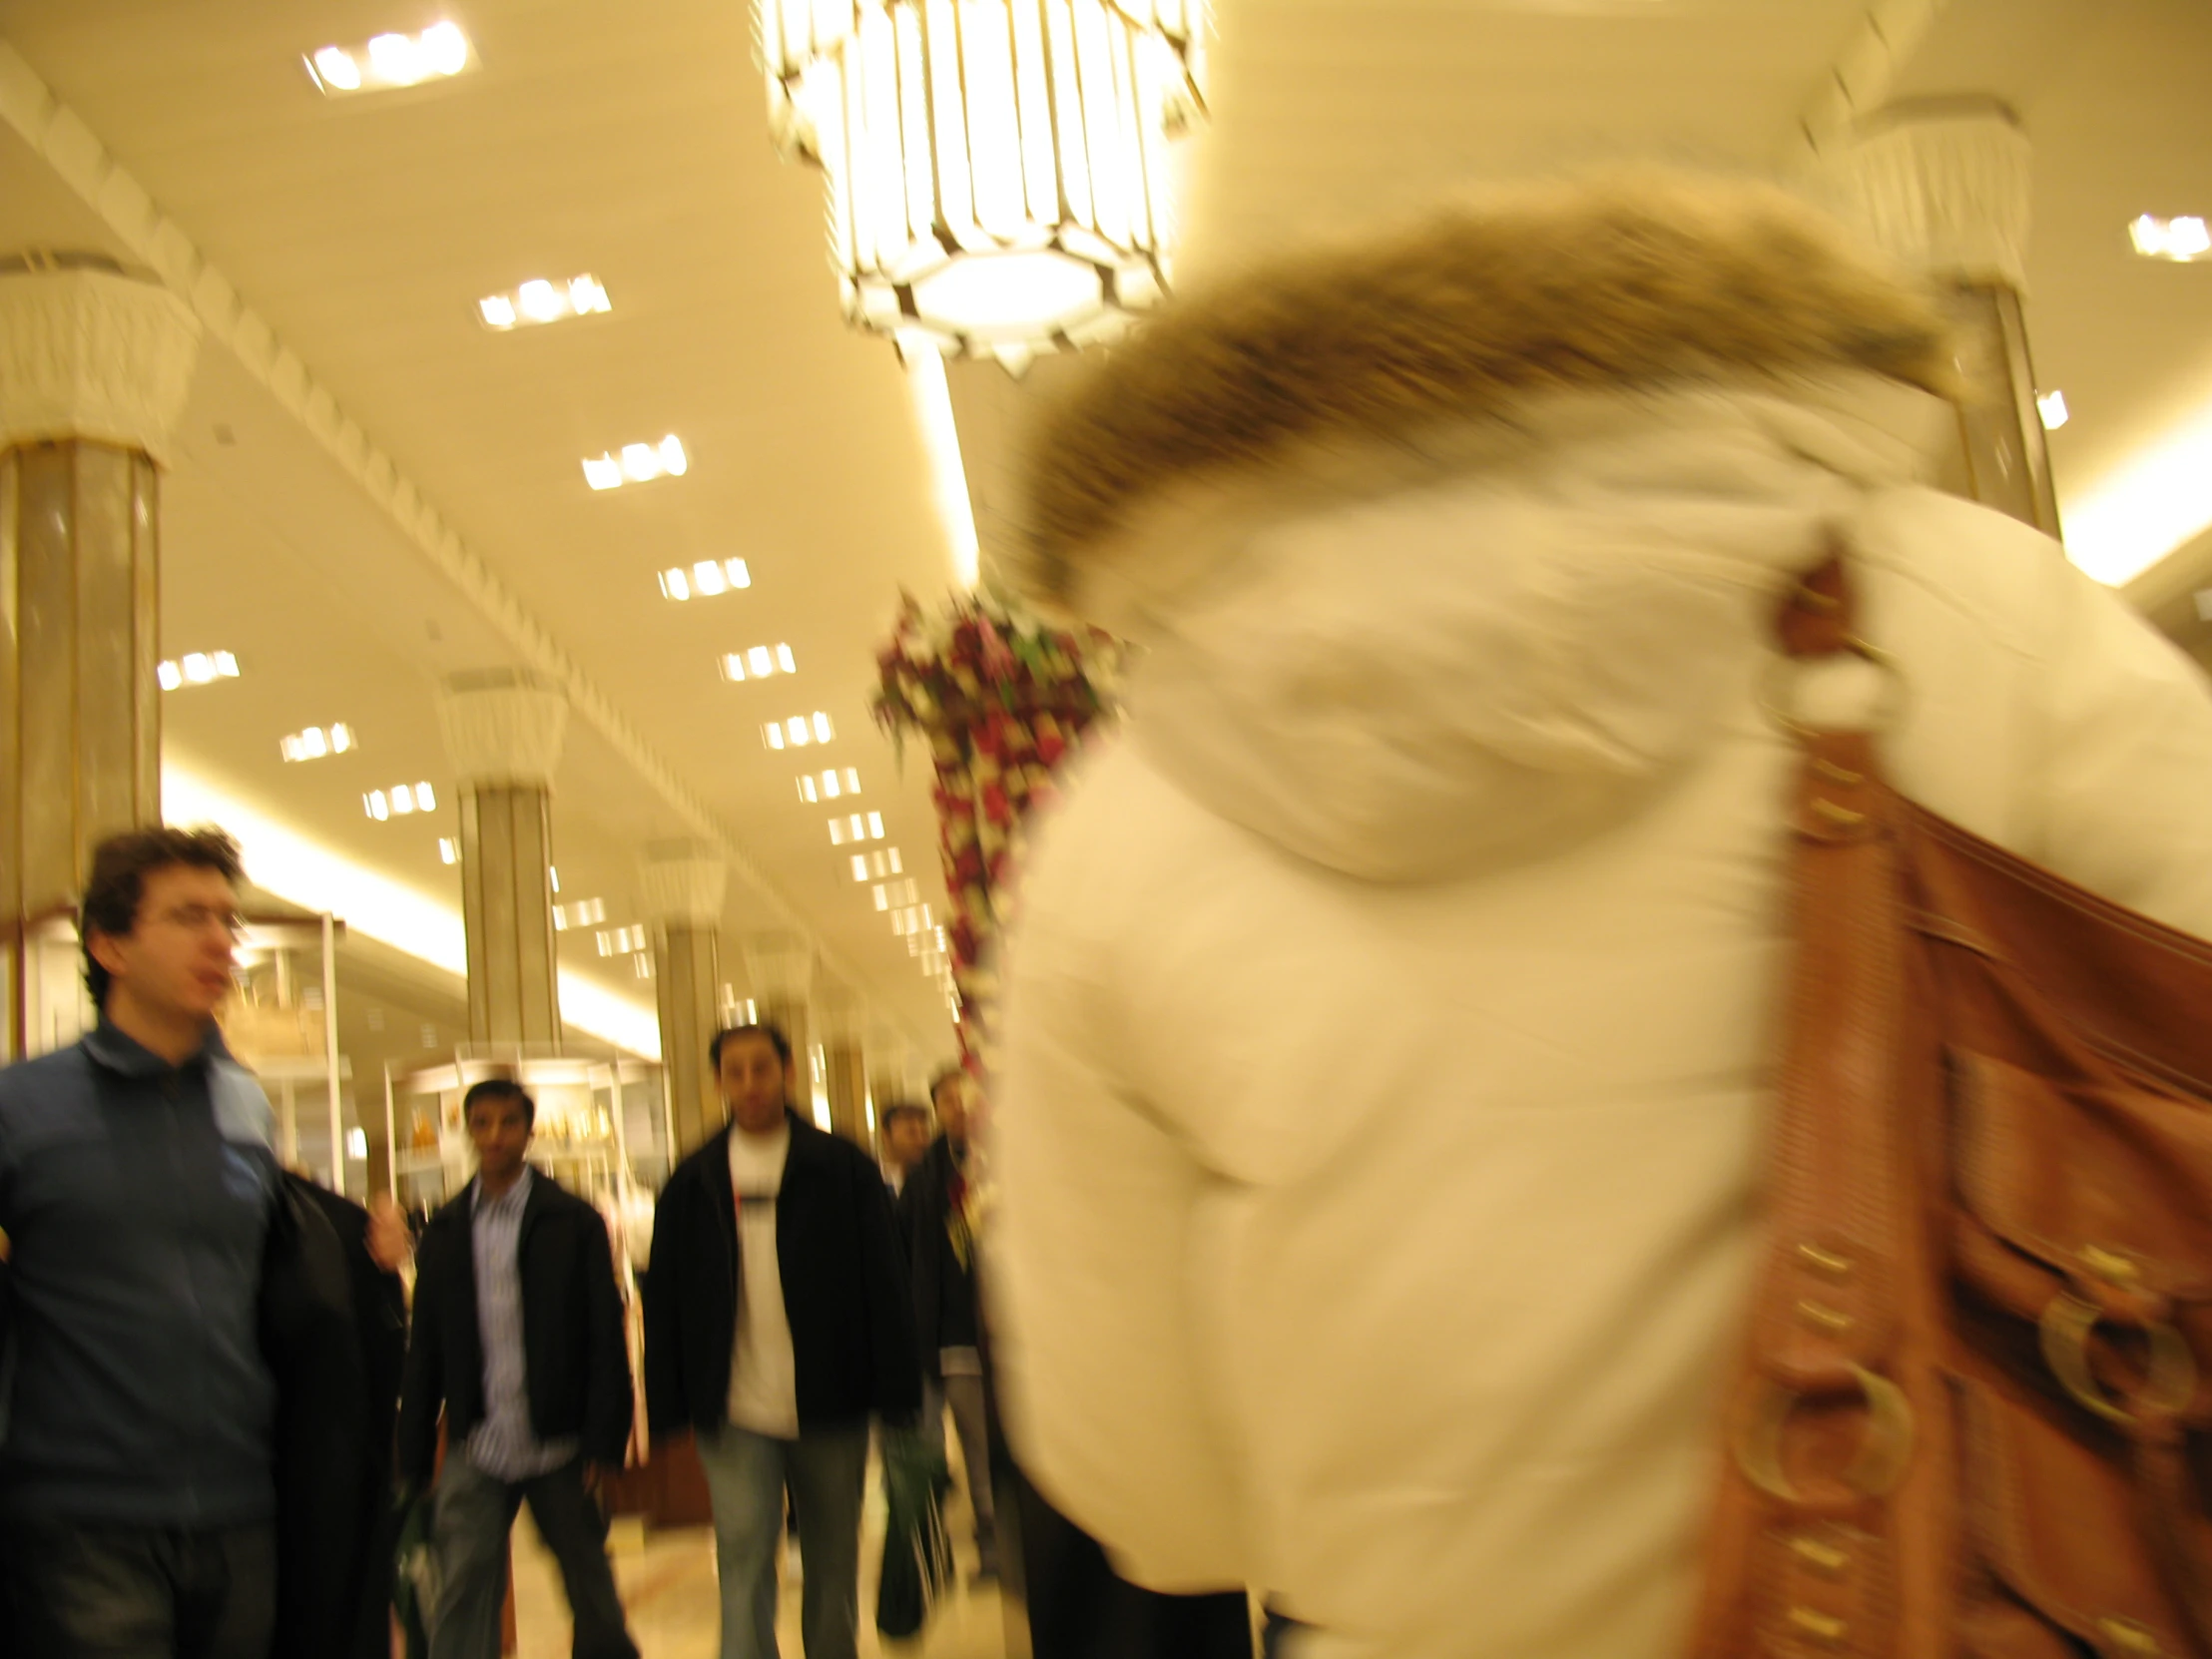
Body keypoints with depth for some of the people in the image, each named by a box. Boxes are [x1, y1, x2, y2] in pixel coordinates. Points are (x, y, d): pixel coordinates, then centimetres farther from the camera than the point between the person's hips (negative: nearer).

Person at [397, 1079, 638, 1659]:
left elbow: (606, 1340, -3)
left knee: (591, 1593, 11)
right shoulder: (444, 1232, 7)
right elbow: (425, 1351, 8)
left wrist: (604, 1443, -9)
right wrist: (413, 1460, 4)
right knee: (464, 1592, -8)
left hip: (560, 1448, -1)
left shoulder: (575, 1223, -1)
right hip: (476, 1452, 2)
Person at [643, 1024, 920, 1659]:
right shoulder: (693, 1183, 4)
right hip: (735, 1416, 0)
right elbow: (664, 1301, 6)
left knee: (833, 1570, 13)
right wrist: (667, 1409, 1)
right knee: (744, 1571, -5)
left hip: (830, 1409, 0)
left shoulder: (844, 1170, -1)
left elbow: (884, 1288, -2)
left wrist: (896, 1393, -7)